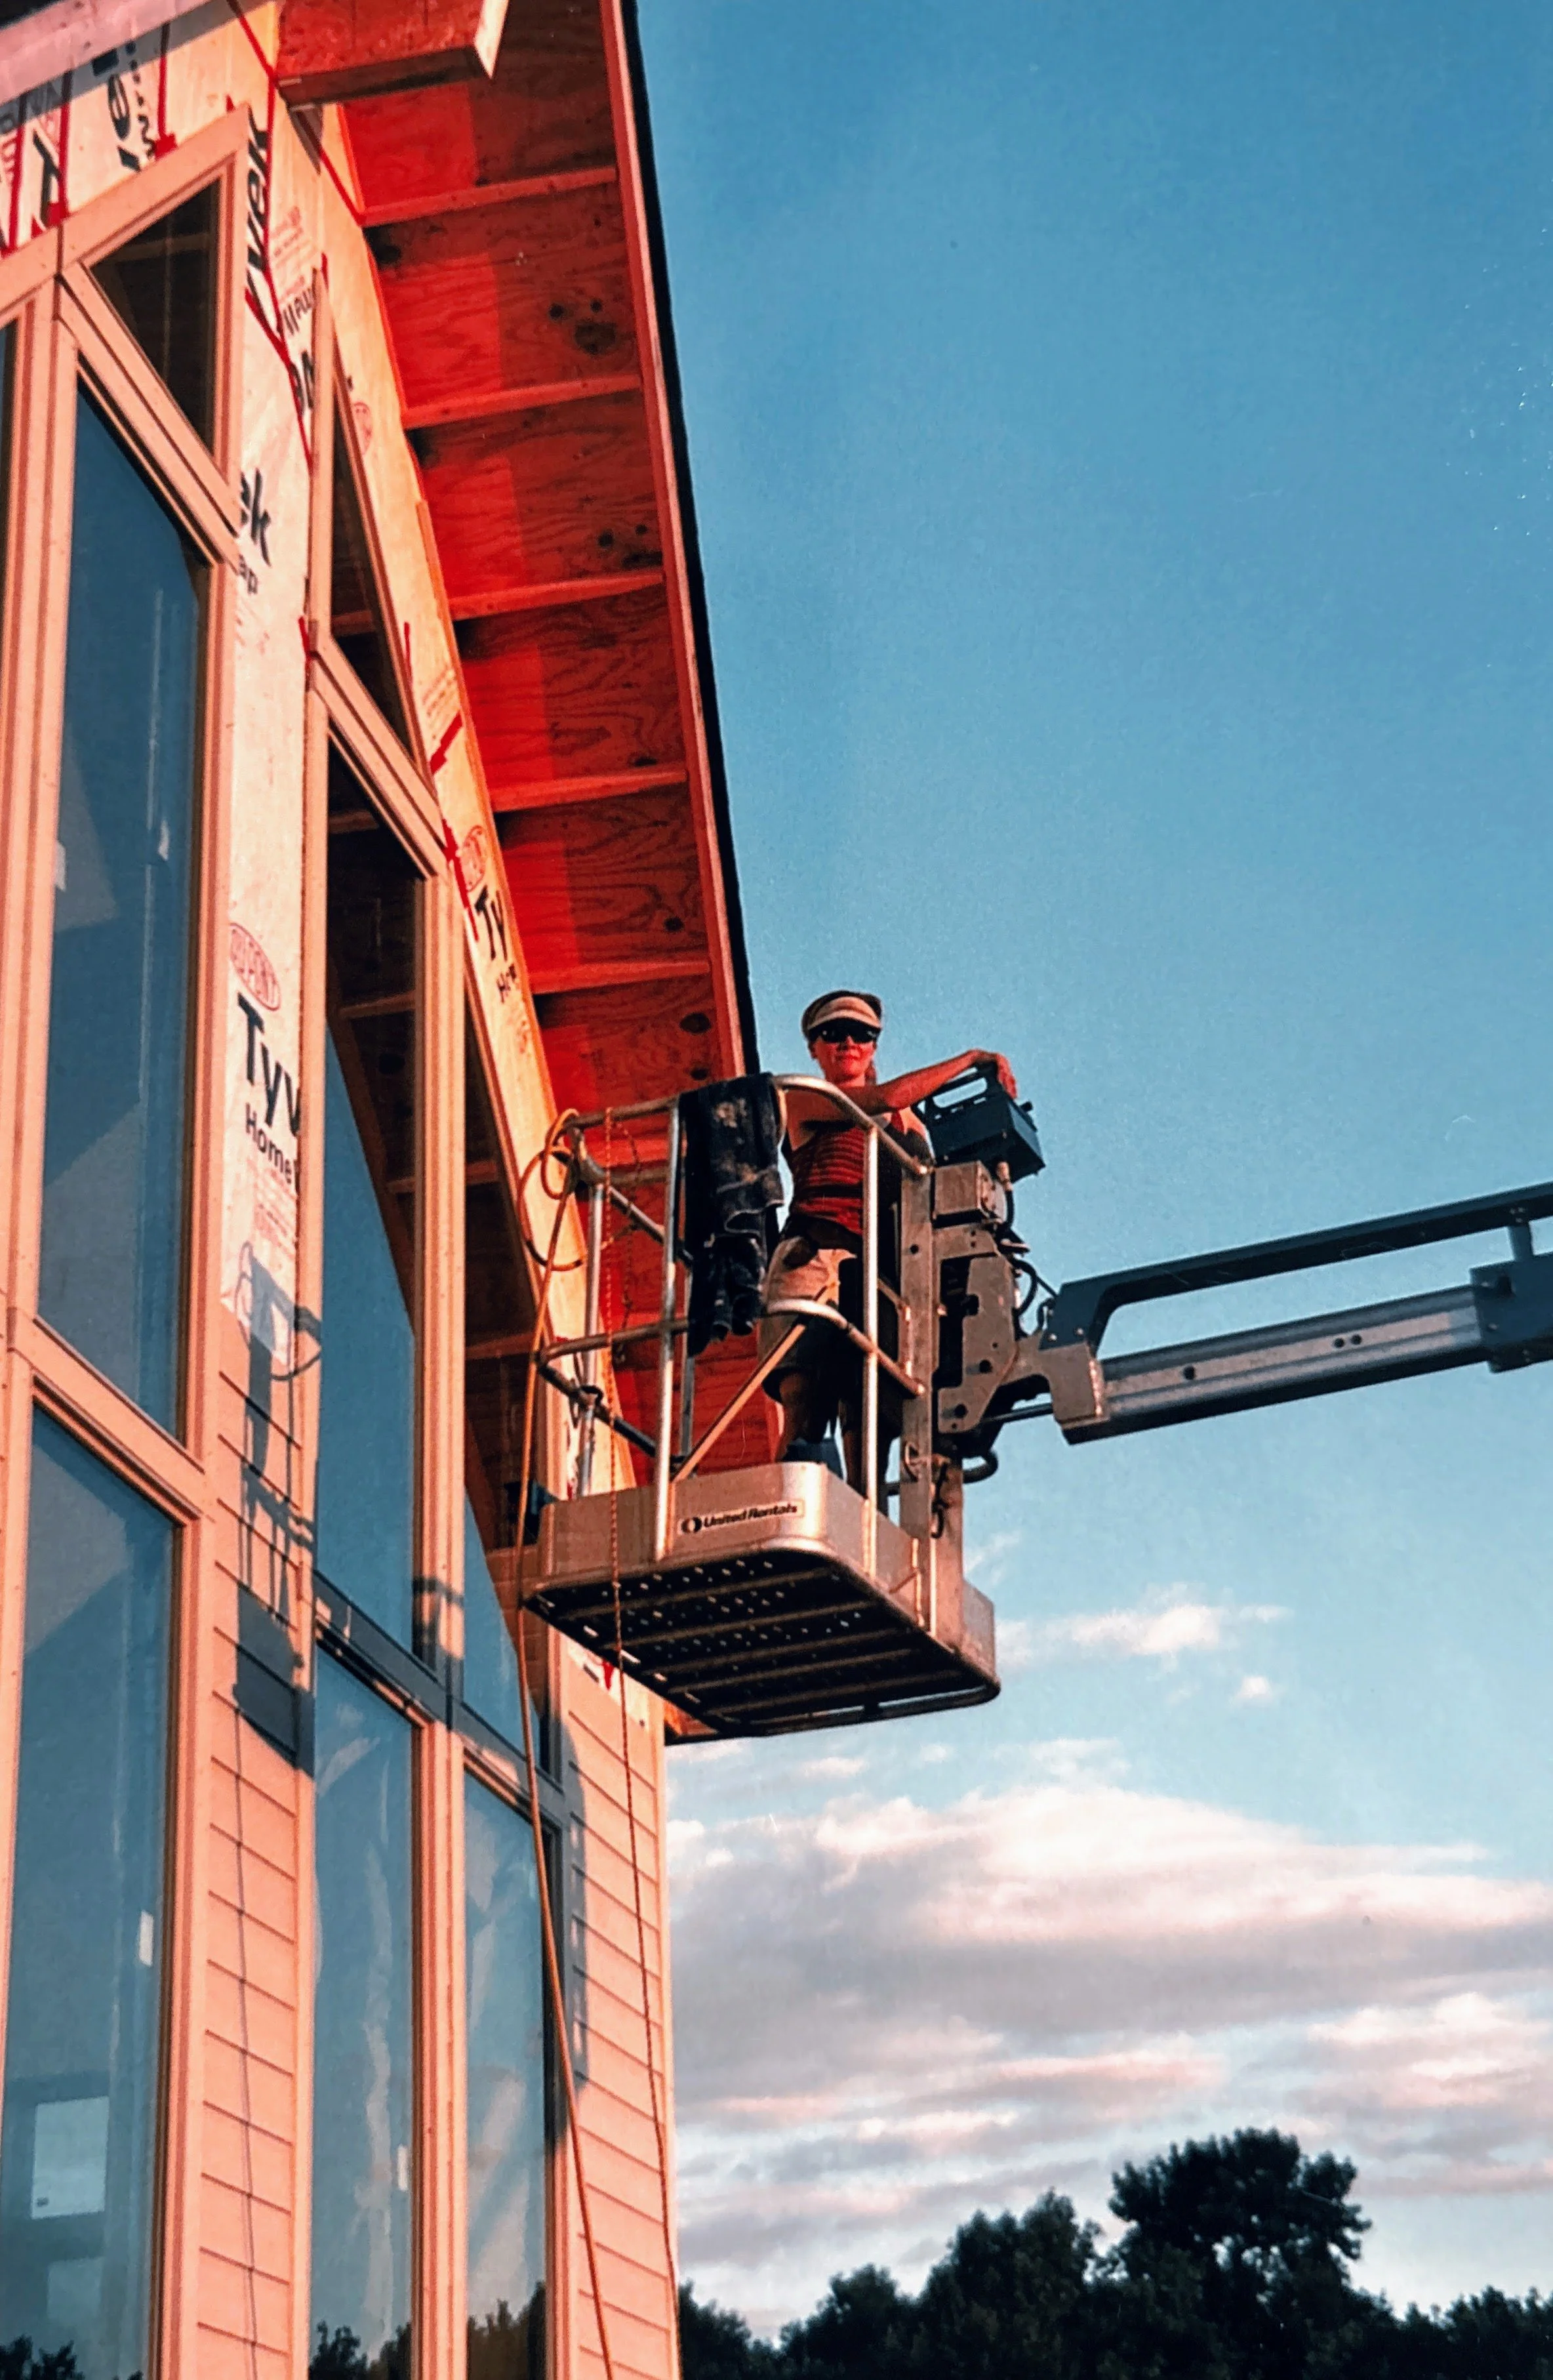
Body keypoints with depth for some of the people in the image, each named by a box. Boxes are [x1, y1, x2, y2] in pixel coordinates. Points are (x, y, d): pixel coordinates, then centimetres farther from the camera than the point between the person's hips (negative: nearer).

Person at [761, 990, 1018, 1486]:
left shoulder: (905, 1121, 27)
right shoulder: (804, 1102, 13)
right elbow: (886, 1097, -1)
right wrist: (971, 1060, 4)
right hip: (814, 1257, -4)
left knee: (865, 1421, -9)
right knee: (804, 1408, -22)